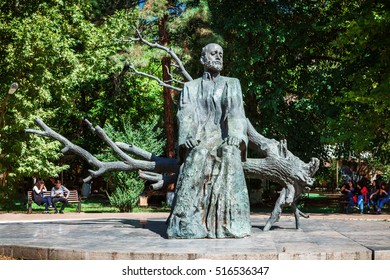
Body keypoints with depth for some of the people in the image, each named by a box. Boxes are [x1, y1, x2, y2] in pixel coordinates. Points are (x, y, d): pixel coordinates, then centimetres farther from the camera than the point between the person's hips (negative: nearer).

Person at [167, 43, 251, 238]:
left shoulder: (232, 85, 17)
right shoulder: (191, 87, 20)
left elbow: (236, 112, 1)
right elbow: (185, 113, 4)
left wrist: (234, 135, -20)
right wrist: (187, 135, -18)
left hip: (225, 141, 0)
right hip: (198, 142, 0)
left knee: (228, 182, -22)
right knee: (193, 182, -20)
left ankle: (229, 227, -18)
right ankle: (189, 227, -17)